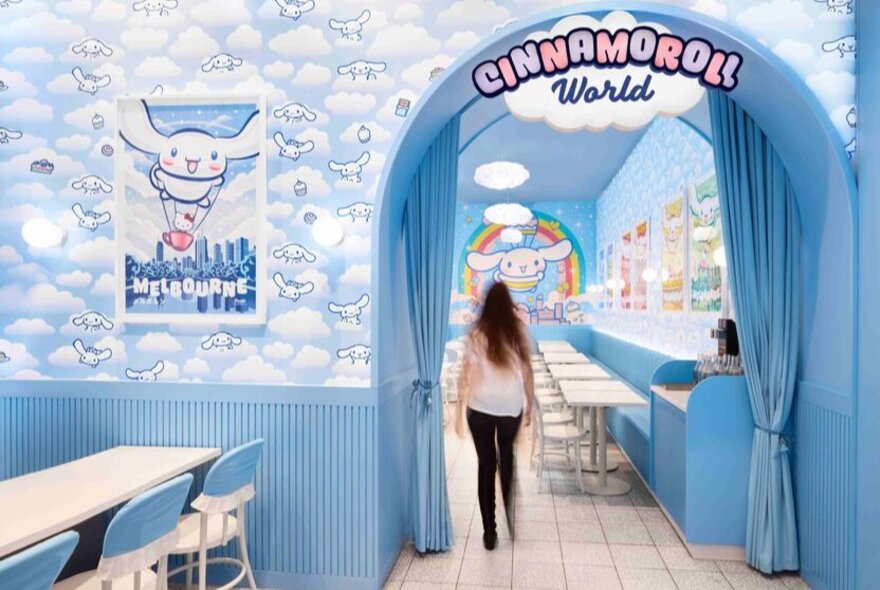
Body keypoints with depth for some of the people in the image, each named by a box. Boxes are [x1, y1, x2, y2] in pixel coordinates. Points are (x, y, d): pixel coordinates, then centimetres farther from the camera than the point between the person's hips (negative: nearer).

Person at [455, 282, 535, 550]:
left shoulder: (476, 334, -6)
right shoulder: (519, 330, -3)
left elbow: (466, 374, -7)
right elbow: (527, 371, -1)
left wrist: (459, 410, 0)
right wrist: (530, 406, 9)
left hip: (480, 408, -2)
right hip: (512, 407, 2)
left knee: (485, 465, 10)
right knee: (507, 462, 23)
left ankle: (490, 531, 15)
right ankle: (512, 522, 31)